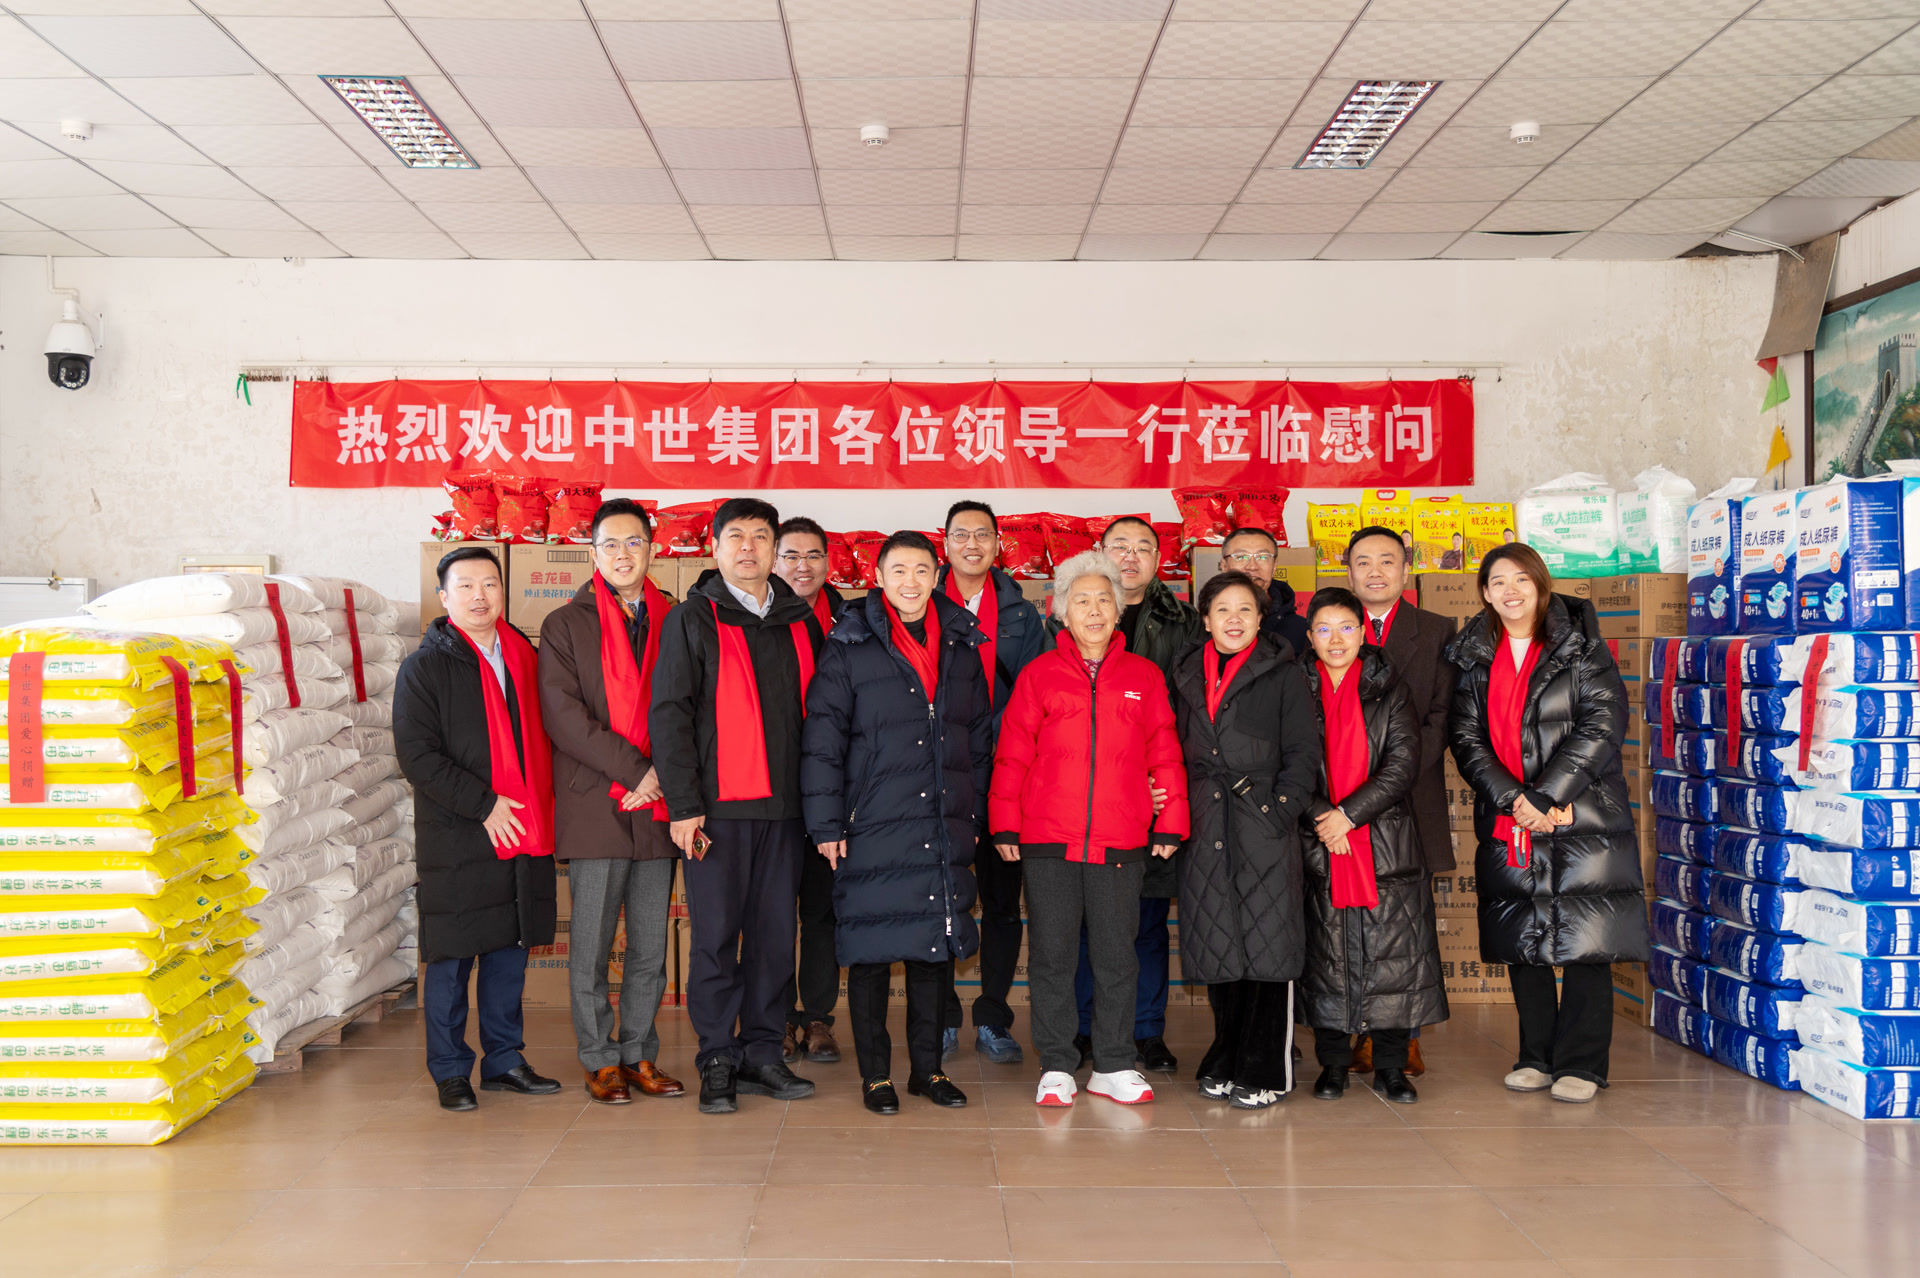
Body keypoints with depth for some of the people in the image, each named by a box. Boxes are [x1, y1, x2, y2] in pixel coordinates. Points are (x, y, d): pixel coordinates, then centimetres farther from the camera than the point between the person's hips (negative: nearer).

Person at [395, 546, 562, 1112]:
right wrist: (484, 805, -15)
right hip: (456, 838, -5)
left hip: (523, 833, 5)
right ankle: (450, 1071, 13)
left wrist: (539, 807, 7)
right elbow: (417, 754, -11)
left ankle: (504, 1059, 23)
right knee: (451, 958, 2)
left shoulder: (524, 657, 13)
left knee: (510, 948, 11)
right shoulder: (425, 666, -3)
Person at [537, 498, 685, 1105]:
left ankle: (639, 1054, 19)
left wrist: (662, 774, -8)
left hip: (658, 809, 3)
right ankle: (601, 1060, 14)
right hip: (595, 806, -2)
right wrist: (633, 769, -13)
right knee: (591, 945, 2)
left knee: (650, 947, 7)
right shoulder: (565, 625, 5)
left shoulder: (675, 623, 12)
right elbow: (563, 714, -6)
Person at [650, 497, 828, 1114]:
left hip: (783, 806, 4)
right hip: (717, 806, -4)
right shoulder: (692, 619, 1)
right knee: (715, 936, 1)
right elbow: (669, 712, -5)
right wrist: (683, 802, -12)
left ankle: (762, 1052, 18)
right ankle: (718, 1061, 10)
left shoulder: (800, 620, 13)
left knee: (775, 934, 7)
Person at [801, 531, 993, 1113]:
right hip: (874, 826, -4)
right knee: (871, 951, 2)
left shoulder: (962, 646, 10)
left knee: (937, 945, 9)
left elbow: (980, 738, 16)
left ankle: (928, 1066, 22)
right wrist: (826, 824, -7)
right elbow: (823, 740, -3)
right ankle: (875, 1072, 14)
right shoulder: (850, 647, -2)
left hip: (946, 828, 4)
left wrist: (975, 815, 13)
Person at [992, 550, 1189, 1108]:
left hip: (1120, 842, 1)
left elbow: (1164, 754, 9)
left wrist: (1169, 824, 5)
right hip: (1048, 841, -1)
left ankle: (1113, 1067, 20)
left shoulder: (1144, 676, 8)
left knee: (1116, 954, 7)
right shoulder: (1039, 674, 4)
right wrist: (1005, 826, 1)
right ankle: (1056, 1067, 17)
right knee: (1051, 954, 5)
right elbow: (1012, 753, 4)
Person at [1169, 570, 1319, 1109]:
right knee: (1217, 944, 9)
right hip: (1205, 828, 4)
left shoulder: (1282, 675, 1)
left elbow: (1303, 751, -2)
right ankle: (1226, 1062, 22)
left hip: (1263, 825, -4)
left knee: (1266, 942, -3)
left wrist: (1282, 810, -12)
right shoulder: (1188, 676, 13)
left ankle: (1265, 1072, 7)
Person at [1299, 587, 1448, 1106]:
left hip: (1386, 841, 0)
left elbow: (1404, 762, -4)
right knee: (1327, 953, 3)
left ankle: (1391, 1067, 11)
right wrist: (1320, 819, -10)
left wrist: (1350, 813, -13)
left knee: (1392, 952, 0)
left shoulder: (1390, 690, 5)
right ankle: (1333, 1064, 15)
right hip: (1321, 846, 0)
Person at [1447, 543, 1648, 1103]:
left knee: (1584, 942, -2)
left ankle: (1581, 1063, 9)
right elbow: (1467, 738, 3)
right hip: (1505, 825, 3)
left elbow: (1602, 726, -9)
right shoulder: (1473, 657, 9)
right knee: (1522, 947, 9)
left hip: (1580, 819, -3)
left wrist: (1544, 796, -16)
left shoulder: (1581, 647, -1)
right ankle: (1538, 1057, 21)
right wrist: (1513, 799, -12)